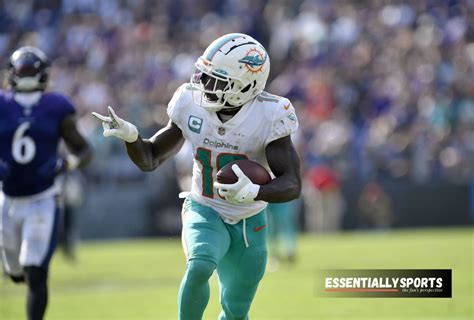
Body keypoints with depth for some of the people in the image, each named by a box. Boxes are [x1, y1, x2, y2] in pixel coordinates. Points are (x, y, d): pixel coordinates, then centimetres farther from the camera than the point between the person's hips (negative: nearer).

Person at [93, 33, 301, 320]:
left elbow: (293, 185, -25)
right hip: (205, 213, 0)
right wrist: (130, 136, -26)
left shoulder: (268, 116, -22)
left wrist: (253, 192, -45)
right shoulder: (192, 106, -13)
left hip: (249, 224, 0)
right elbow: (149, 159, -4)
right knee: (199, 266, -32)